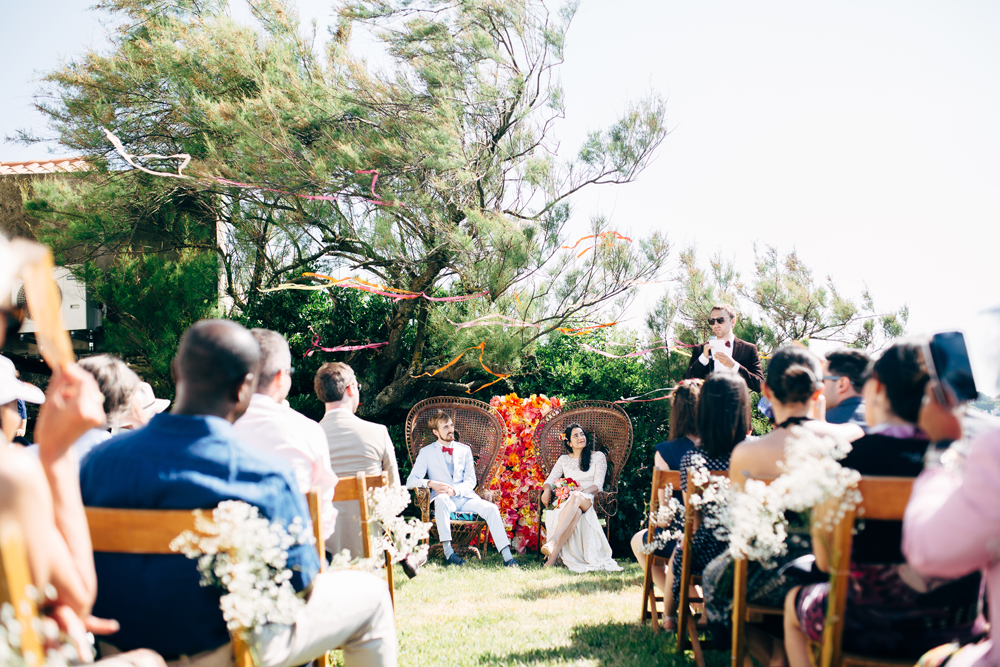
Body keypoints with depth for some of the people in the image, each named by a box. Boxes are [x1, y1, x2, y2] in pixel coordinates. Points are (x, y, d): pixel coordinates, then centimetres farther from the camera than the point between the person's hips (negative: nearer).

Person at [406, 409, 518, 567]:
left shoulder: (464, 450, 19)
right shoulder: (426, 452, 11)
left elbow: (470, 481, 9)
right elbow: (411, 481, 2)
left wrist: (454, 490, -13)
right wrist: (431, 483, -18)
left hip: (465, 497, 3)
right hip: (444, 499, -2)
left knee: (490, 508, -25)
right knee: (441, 499, -39)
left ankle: (507, 557, -30)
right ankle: (448, 552, -41)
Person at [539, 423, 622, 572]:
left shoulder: (598, 456, 13)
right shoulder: (563, 459, 21)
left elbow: (598, 484, 1)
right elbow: (550, 480, 13)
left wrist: (583, 492, -20)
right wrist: (547, 489, -13)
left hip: (589, 502, -1)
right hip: (567, 502, 1)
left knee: (576, 497, -42)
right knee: (576, 511, -41)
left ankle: (552, 541, -58)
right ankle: (554, 556, -54)